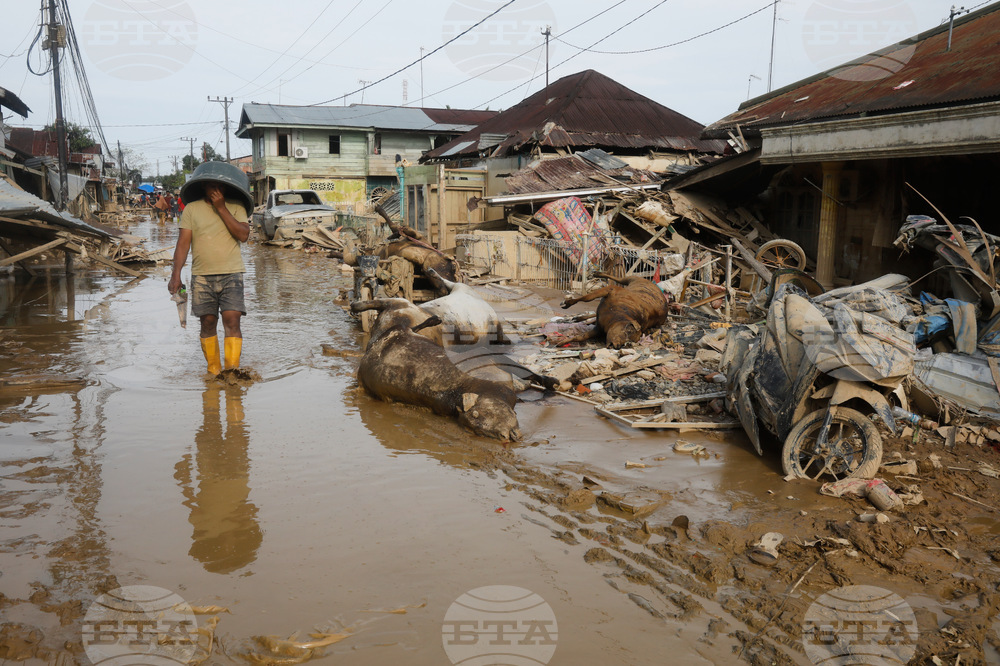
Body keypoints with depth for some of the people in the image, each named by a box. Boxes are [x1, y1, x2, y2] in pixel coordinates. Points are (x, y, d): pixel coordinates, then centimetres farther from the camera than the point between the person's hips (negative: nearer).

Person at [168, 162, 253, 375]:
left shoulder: (236, 207, 5)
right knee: (208, 322, 4)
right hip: (202, 276, 1)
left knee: (232, 319, -11)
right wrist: (176, 274, -5)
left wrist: (221, 208, -11)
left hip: (231, 273, -1)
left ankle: (232, 369, -9)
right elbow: (183, 243, 4)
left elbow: (243, 235, -10)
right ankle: (213, 369, 16)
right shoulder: (191, 209, 7)